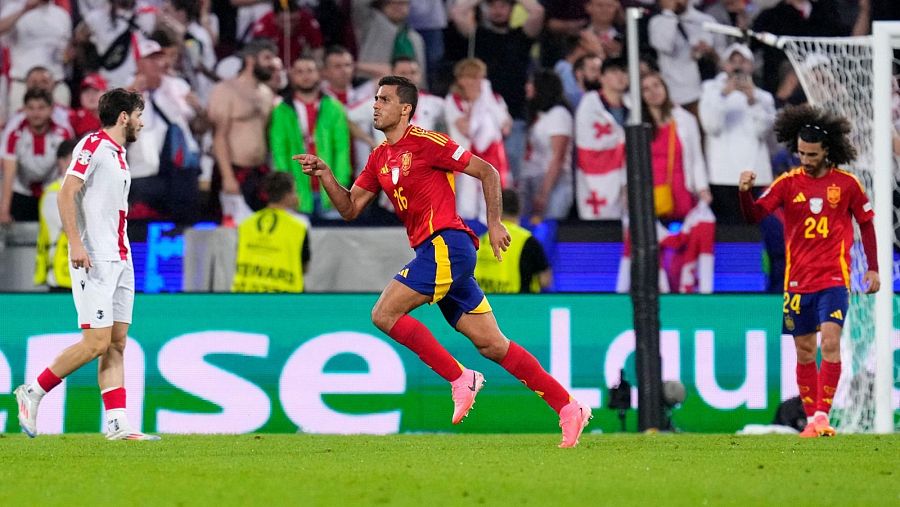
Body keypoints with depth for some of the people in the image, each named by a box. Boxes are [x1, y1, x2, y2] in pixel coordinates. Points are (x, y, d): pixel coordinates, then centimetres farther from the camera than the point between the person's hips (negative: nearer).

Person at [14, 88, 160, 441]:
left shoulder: (118, 154, 19)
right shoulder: (92, 145, -8)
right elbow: (66, 193, -15)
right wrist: (75, 243, -23)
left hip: (119, 261, 9)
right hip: (94, 261, -9)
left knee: (117, 343, 3)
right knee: (96, 342, -13)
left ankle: (117, 424, 0)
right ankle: (32, 393, 0)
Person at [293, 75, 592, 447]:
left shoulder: (424, 142, -7)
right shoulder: (379, 156, 18)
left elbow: (487, 172, -4)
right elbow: (350, 208, 18)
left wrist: (494, 223, -8)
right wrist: (324, 175, 4)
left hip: (445, 244, -8)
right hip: (436, 252, 8)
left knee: (384, 314, -13)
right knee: (491, 344, 5)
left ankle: (460, 379, -9)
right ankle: (568, 407, 5)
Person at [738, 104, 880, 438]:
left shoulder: (846, 183, 0)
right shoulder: (788, 183, 0)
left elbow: (866, 223, 11)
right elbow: (754, 215, -7)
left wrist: (873, 269, 10)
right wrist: (745, 192, -28)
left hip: (834, 278, -2)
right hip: (798, 281, 2)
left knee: (830, 341, -18)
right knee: (804, 352, 6)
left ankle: (822, 415, -17)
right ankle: (811, 419, 15)